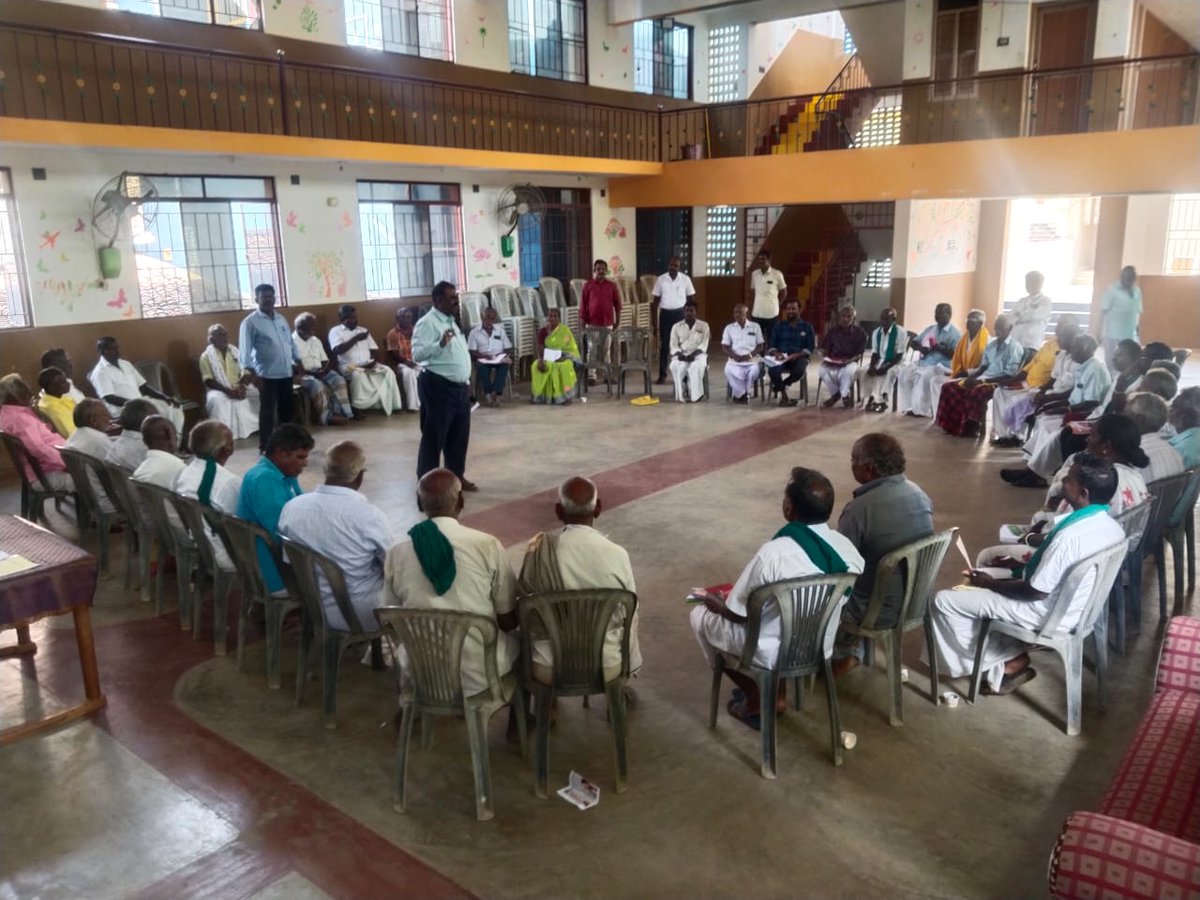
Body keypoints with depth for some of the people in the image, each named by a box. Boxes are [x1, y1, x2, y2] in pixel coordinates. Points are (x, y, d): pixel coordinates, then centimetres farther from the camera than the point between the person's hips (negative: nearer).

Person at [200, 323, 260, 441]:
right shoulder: (206, 356, 0)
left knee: (257, 394, -22)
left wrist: (242, 387, -14)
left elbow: (246, 372, 8)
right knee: (216, 400, -36)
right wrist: (227, 391, -22)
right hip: (220, 390, -4)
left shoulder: (235, 351, 12)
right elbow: (208, 381, -8)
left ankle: (255, 428, -15)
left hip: (239, 388, 4)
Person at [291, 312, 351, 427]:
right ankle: (326, 416, -23)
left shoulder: (316, 341, 16)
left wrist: (325, 369, -10)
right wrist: (312, 373, -22)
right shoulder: (292, 342, -8)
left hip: (319, 372, 7)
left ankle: (345, 412, -17)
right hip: (303, 375, -7)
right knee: (318, 386, -35)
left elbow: (325, 361, 14)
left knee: (339, 380, -19)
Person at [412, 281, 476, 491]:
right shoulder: (427, 323, -13)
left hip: (459, 387, 9)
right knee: (434, 437, -2)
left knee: (459, 436, 15)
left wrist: (466, 383, 21)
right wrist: (440, 343, -35)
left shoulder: (452, 321, 15)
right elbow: (417, 354, -23)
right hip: (438, 387, -9)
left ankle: (456, 476, 28)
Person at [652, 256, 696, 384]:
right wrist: (652, 316, 0)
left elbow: (691, 297, 4)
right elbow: (656, 298, 4)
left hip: (680, 313, 0)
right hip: (665, 313, 0)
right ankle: (662, 375, 8)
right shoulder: (661, 279, -1)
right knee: (664, 344, 3)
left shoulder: (685, 279, -2)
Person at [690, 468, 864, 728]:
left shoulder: (773, 553, -31)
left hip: (775, 651, -6)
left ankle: (756, 700, 21)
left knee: (700, 615, 17)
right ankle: (776, 694, 29)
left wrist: (718, 604, 4)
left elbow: (739, 614, -19)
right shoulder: (845, 547, -12)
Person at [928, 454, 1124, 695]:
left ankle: (997, 667, 9)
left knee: (944, 600, -5)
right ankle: (1011, 658, 19)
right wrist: (1020, 565, 10)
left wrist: (990, 583, -9)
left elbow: (1036, 591, -23)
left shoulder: (1071, 536, -32)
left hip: (1047, 616, -9)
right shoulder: (1111, 527, -4)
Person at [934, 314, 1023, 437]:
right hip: (983, 378, 8)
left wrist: (984, 380, -20)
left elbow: (1010, 376, -14)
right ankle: (953, 424, -8)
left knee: (976, 392, -39)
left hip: (999, 382, -8)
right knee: (949, 386, -9)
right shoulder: (992, 343, 16)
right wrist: (971, 376, -2)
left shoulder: (1015, 348, -7)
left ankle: (971, 428, -21)